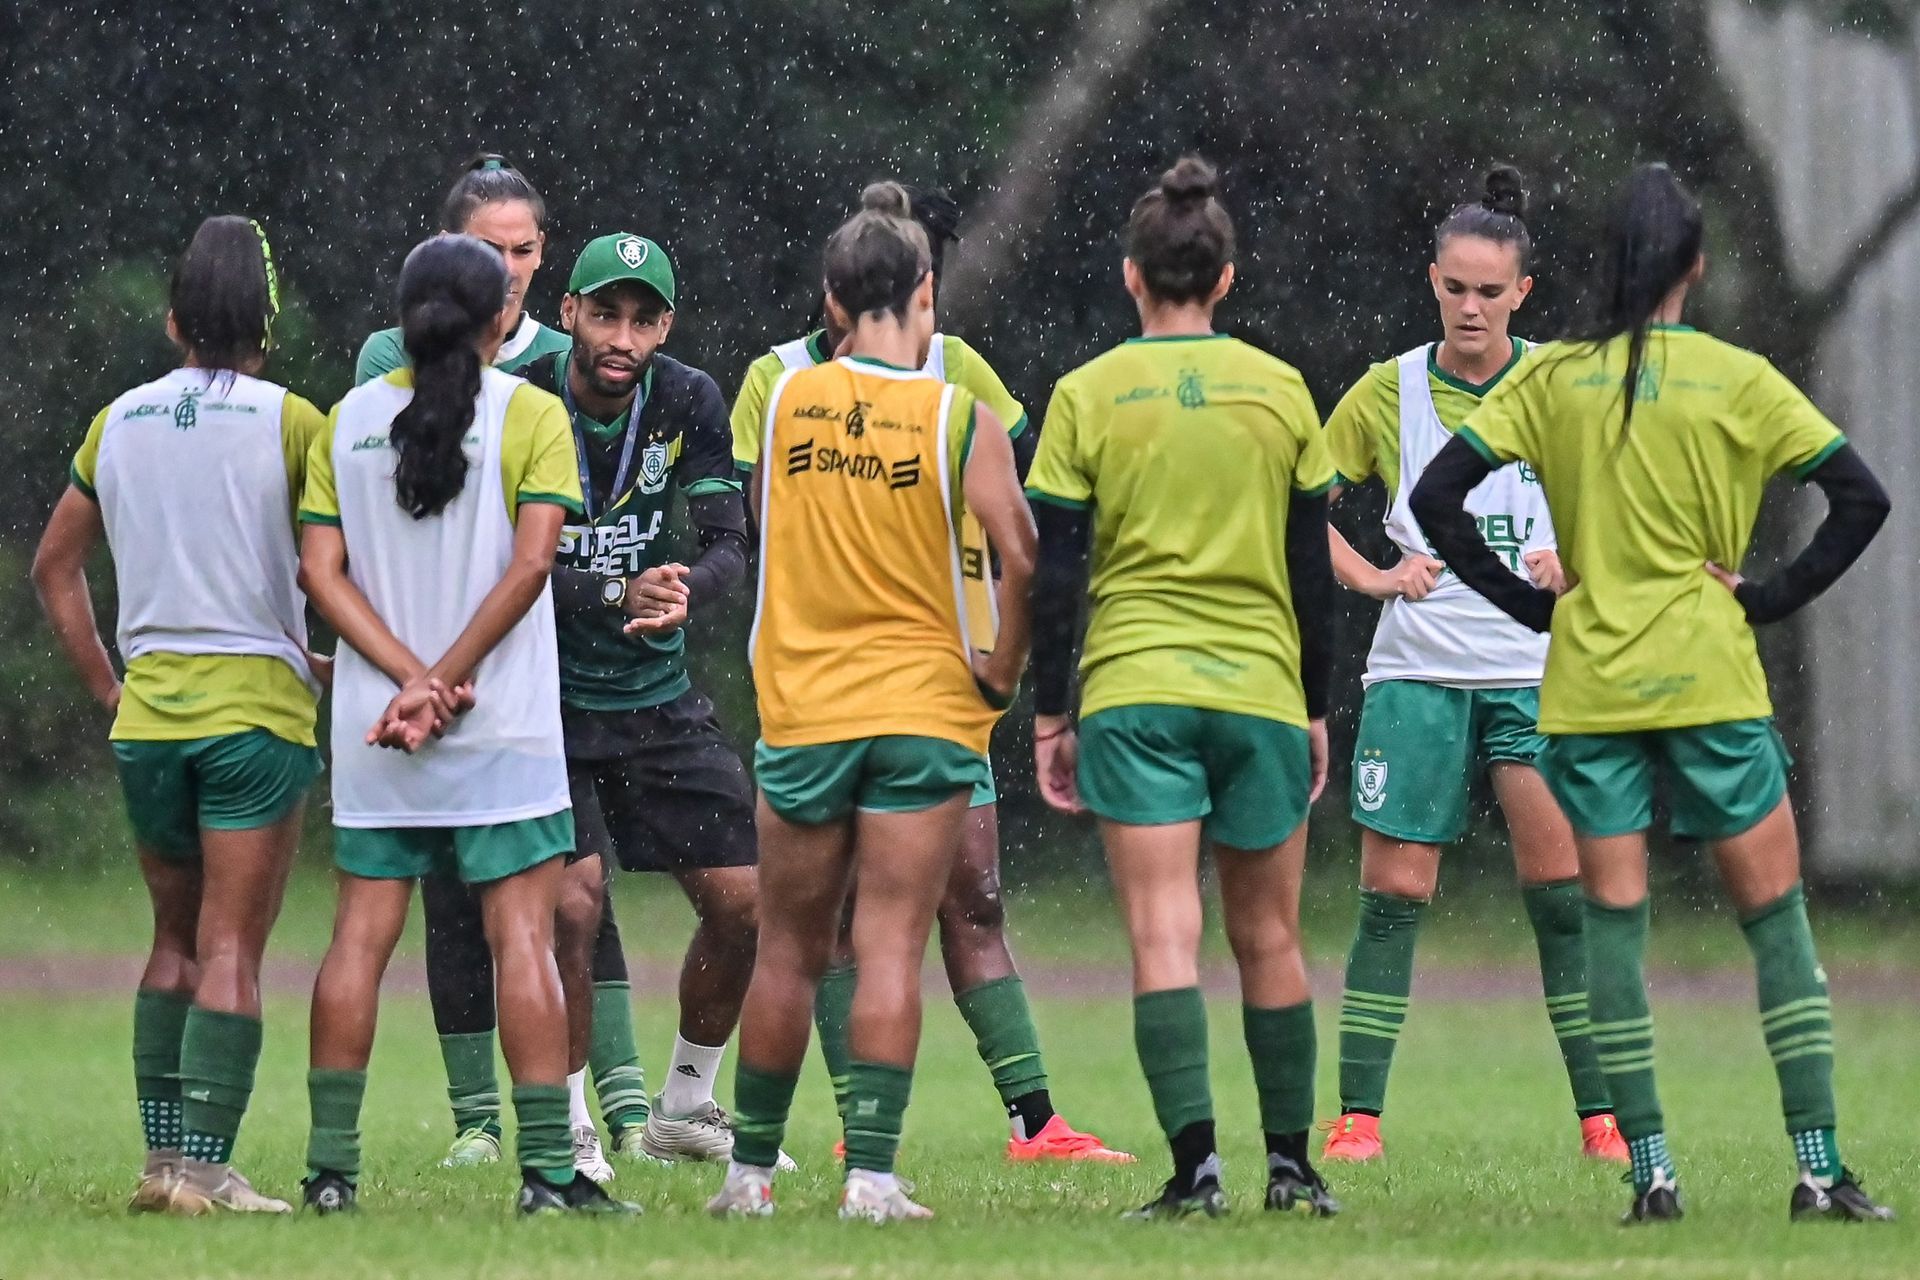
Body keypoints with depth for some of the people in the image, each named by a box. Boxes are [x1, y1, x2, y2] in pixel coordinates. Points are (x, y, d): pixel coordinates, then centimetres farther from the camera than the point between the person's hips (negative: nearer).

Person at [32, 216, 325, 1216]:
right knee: (231, 949, -4)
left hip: (147, 711, 4)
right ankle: (204, 1165, -11)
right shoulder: (289, 423, -5)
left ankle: (163, 1154, 11)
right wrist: (330, 664, 6)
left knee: (175, 939, 16)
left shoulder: (118, 423, 9)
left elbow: (53, 567, 15)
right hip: (258, 703, -4)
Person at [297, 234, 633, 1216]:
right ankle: (547, 1172, -7)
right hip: (501, 727, -3)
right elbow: (529, 562, -12)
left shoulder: (350, 418, 6)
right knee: (522, 935, -2)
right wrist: (442, 683, -10)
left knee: (360, 937, 7)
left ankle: (331, 1167, 6)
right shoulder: (530, 414, -4)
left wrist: (412, 677, -6)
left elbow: (321, 570, 0)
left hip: (372, 728, 3)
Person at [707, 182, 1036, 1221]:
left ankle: (751, 1170, 18)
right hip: (924, 707, -2)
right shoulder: (961, 419, -7)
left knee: (788, 952, 12)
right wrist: (1002, 671, -3)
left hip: (799, 708, 2)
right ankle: (871, 1174, -9)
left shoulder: (784, 400, 2)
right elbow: (1019, 555, -15)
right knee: (890, 949, -2)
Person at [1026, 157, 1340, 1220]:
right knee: (1268, 939, 12)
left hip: (1130, 693, -2)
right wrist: (1316, 710, 16)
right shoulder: (1279, 393, 4)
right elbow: (1312, 571, 7)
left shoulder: (1088, 397, 0)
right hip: (1260, 691, 2)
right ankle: (1289, 1162, 15)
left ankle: (1195, 1163, -17)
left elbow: (1054, 572, 0)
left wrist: (1049, 717, 6)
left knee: (1164, 938, -6)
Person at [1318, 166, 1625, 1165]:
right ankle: (1358, 1114, 1)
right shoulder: (1388, 393, 3)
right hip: (1417, 670, 0)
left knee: (1563, 893, -6)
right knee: (1393, 895, -3)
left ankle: (1601, 1119, -2)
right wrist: (1372, 577, -4)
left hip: (1535, 670, 0)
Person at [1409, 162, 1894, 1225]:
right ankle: (1819, 1168, -1)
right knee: (1775, 912, 5)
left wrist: (1530, 603, 5)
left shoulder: (1552, 378, 2)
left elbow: (1437, 498, -1)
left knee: (1613, 920, 5)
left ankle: (1649, 1169, -2)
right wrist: (1769, 599, 2)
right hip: (1709, 680, -1)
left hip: (1588, 688, 2)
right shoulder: (1738, 379, -3)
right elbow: (1860, 498, -4)